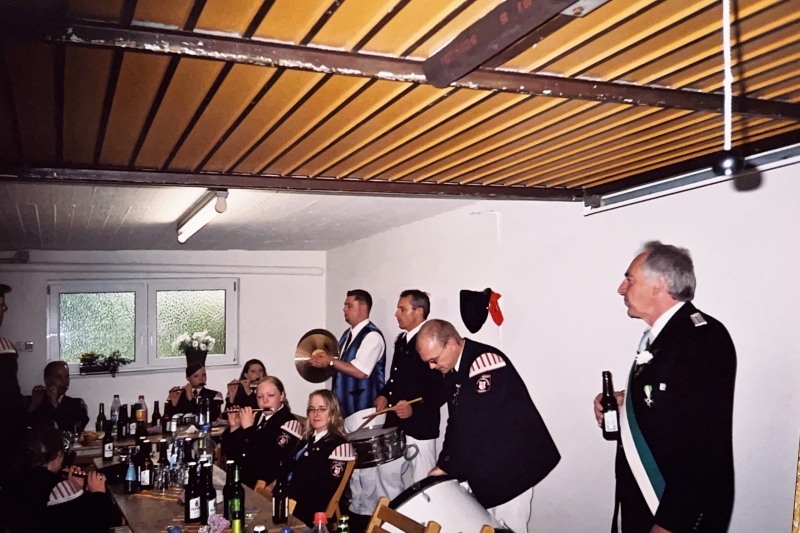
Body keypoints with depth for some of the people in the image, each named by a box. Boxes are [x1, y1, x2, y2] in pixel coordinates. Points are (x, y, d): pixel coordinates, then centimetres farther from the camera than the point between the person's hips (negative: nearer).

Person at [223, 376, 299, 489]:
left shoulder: (289, 422, -7)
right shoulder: (254, 416, 10)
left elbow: (271, 459, -21)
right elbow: (229, 453, 13)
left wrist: (249, 428, -16)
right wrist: (234, 427, -2)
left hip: (263, 485, -6)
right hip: (236, 478, 6)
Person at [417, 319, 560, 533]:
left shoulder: (486, 361, -21)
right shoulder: (453, 370, 7)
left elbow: (477, 424, -25)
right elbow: (456, 421, 11)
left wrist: (448, 467, -18)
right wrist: (443, 464, 0)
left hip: (510, 465, -8)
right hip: (482, 467, 8)